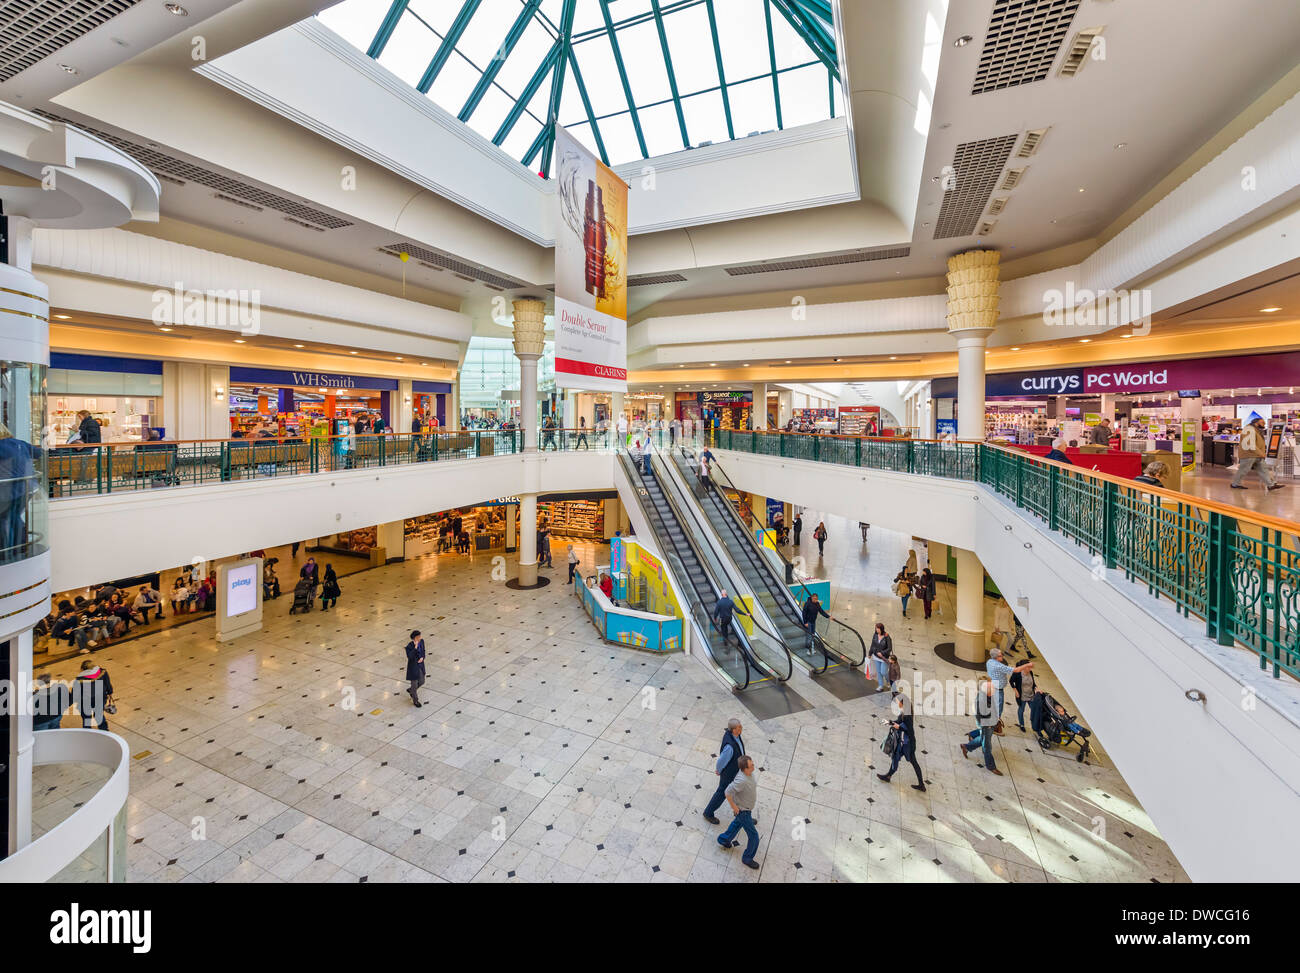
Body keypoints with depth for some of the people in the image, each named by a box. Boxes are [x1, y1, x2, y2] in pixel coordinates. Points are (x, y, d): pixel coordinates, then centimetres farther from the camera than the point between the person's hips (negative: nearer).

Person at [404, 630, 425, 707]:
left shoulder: (421, 641, -7)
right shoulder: (409, 646, -25)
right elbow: (409, 656, -35)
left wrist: (422, 657, -10)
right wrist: (415, 647, -40)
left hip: (420, 665, 6)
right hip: (413, 667, -6)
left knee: (421, 682, 21)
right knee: (414, 684, 11)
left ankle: (410, 690, 49)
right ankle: (415, 700, 32)